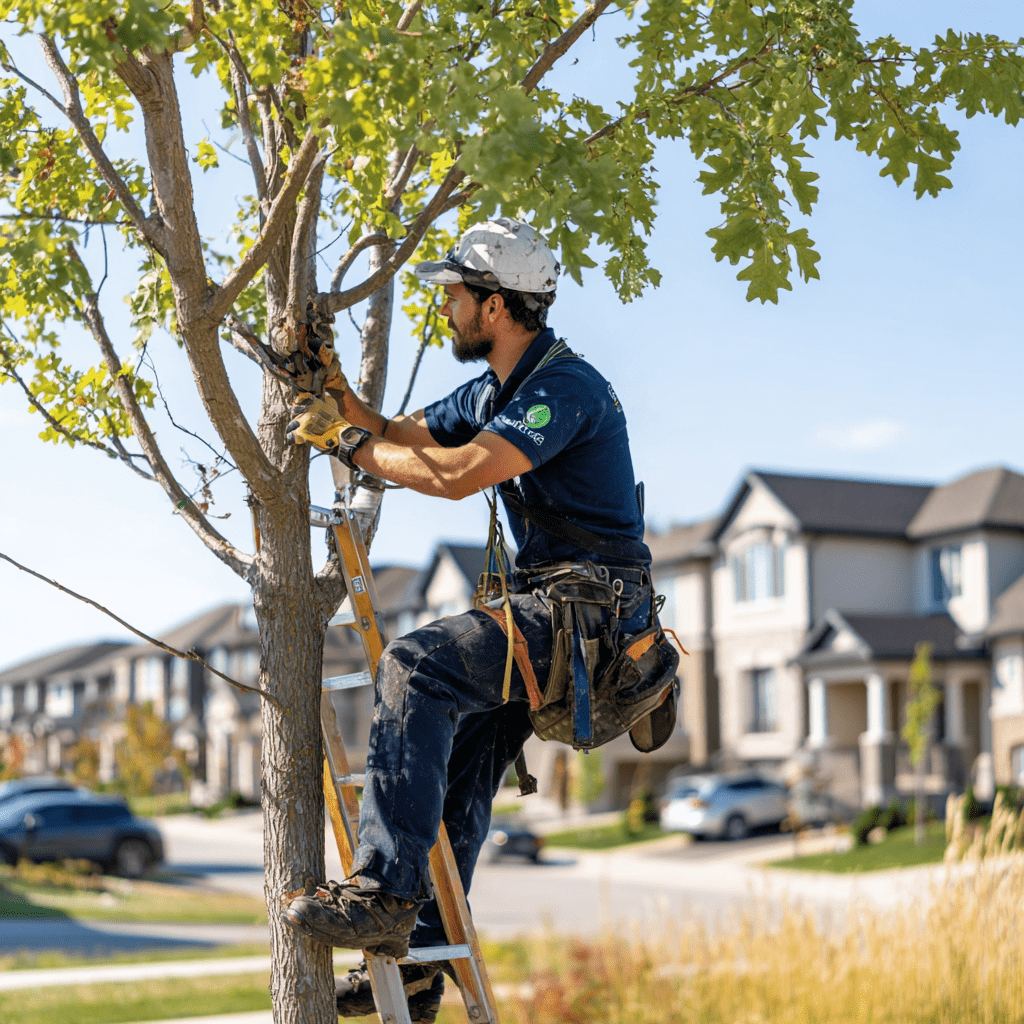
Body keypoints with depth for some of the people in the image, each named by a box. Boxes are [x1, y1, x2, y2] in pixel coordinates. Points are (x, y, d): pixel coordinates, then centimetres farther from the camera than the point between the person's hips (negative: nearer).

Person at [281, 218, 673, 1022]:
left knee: (418, 664, -28)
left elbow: (458, 474, -28)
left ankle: (383, 895, -31)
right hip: (544, 605, 10)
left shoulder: (565, 386, -17)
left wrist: (347, 442, -17)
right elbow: (396, 439, 21)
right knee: (455, 765, 9)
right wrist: (329, 381, 6)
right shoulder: (494, 390, 15)